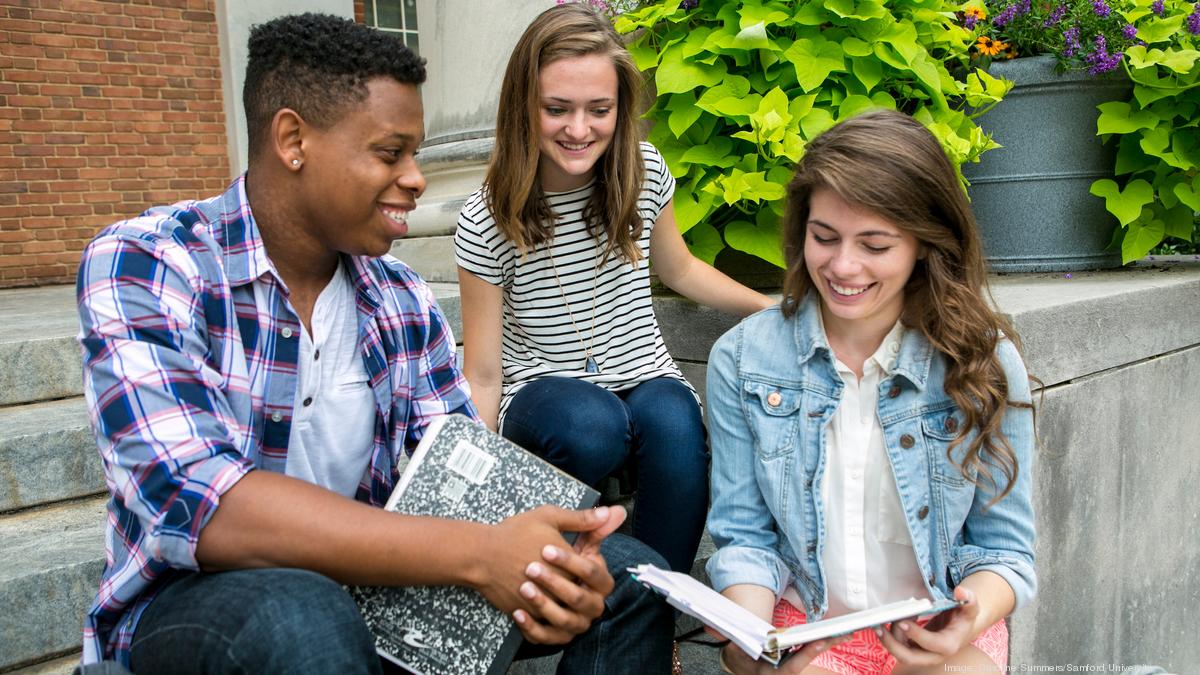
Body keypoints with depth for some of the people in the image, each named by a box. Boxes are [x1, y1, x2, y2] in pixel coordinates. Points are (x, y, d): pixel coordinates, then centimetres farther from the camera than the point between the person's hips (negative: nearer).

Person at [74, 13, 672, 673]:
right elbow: (197, 505, -29)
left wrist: (540, 567, -24)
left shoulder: (403, 301, 0)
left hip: (370, 575, 4)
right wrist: (476, 552, -35)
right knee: (302, 620, -38)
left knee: (627, 573, -9)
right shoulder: (141, 266, -17)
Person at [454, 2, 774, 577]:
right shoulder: (487, 223, -12)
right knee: (593, 423, -37)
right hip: (541, 394, -2)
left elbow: (680, 270, 18)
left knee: (674, 422, -33)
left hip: (646, 380, 3)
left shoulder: (645, 173, -3)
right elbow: (482, 375, -8)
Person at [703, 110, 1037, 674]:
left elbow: (1003, 550, -1)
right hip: (801, 623, 0)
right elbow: (744, 536, -1)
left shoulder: (986, 362, -6)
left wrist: (969, 622, -21)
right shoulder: (742, 358, -5)